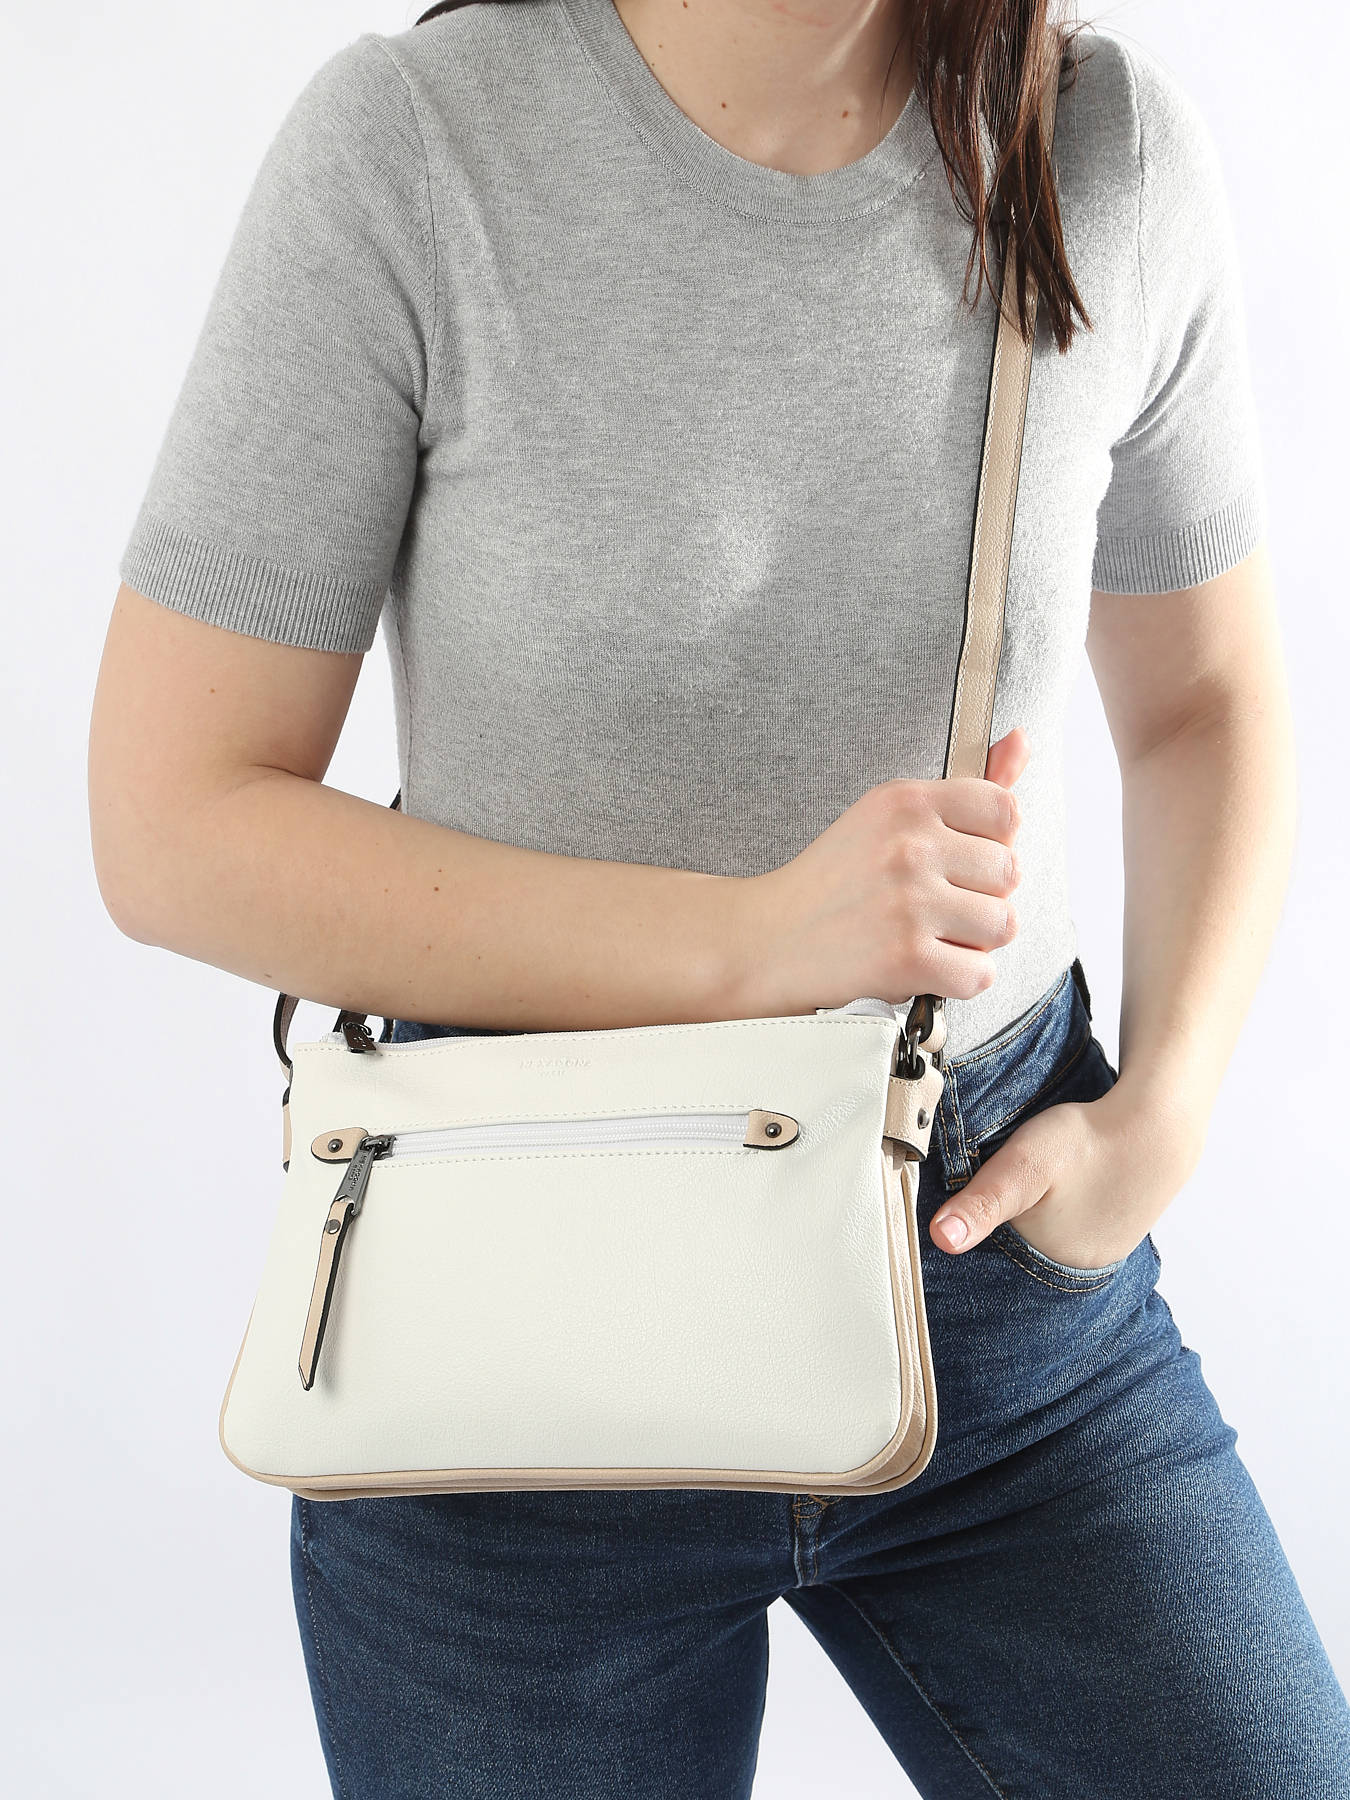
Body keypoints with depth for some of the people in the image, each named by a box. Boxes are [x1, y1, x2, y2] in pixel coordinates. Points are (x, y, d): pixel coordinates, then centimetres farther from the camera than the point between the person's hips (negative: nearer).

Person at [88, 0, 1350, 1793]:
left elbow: (1206, 698, 9)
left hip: (992, 1247, 3)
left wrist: (1159, 1115, -6)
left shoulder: (1118, 147, -6)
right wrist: (757, 941, -21)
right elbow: (174, 829, -13)